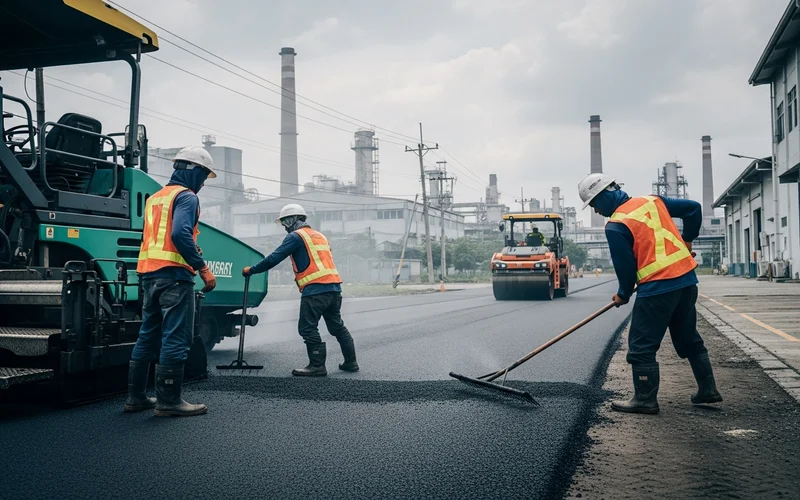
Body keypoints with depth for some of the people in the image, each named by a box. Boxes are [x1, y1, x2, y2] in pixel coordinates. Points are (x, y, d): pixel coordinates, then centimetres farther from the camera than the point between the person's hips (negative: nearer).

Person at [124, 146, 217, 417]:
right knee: (176, 339, -5)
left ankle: (136, 396, 19)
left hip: (148, 274, 9)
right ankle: (168, 400, -3)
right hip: (173, 275, -9)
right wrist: (203, 268, -20)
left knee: (148, 336, 14)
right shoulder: (186, 196, -7)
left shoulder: (155, 197, 21)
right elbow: (180, 234, -22)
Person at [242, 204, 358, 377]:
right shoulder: (320, 236, 24)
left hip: (315, 289, -9)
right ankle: (351, 362, 20)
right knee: (337, 326, 16)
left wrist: (251, 270, 2)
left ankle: (317, 366, -5)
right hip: (334, 287, 9)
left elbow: (274, 258, -7)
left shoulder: (296, 236, -1)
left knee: (308, 328, -3)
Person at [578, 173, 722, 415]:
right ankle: (708, 390, 28)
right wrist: (687, 240, 24)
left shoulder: (615, 226, -10)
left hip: (657, 288, -8)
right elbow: (693, 208, 13)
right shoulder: (653, 201, 10)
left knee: (641, 346, 3)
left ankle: (645, 399, 8)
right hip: (687, 279, 8)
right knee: (689, 338, 21)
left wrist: (623, 295, 9)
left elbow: (625, 266, -8)